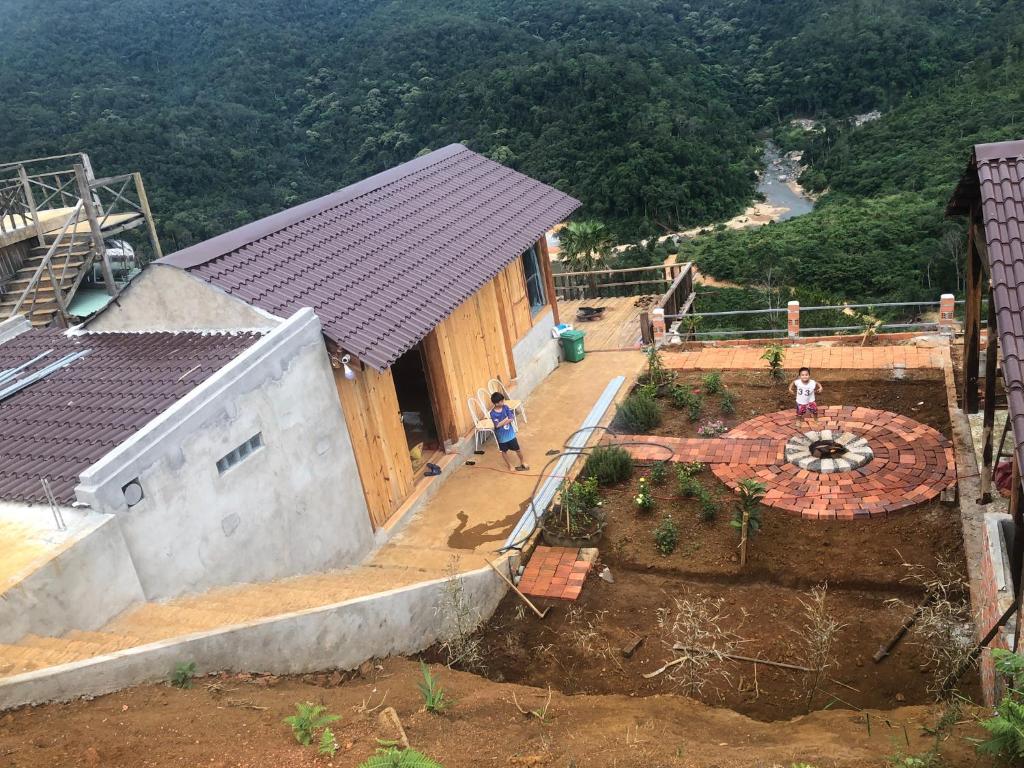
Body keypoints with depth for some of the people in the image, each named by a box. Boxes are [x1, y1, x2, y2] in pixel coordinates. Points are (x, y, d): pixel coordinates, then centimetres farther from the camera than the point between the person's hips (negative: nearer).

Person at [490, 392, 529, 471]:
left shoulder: (506, 408, -10)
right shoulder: (493, 413, -20)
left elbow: (511, 419, -14)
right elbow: (497, 425, -26)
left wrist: (502, 422, -22)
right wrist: (506, 419, -19)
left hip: (510, 433, 2)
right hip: (502, 436, -2)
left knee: (517, 449, 15)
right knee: (504, 451, 16)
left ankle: (522, 461, 39)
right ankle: (509, 464, 37)